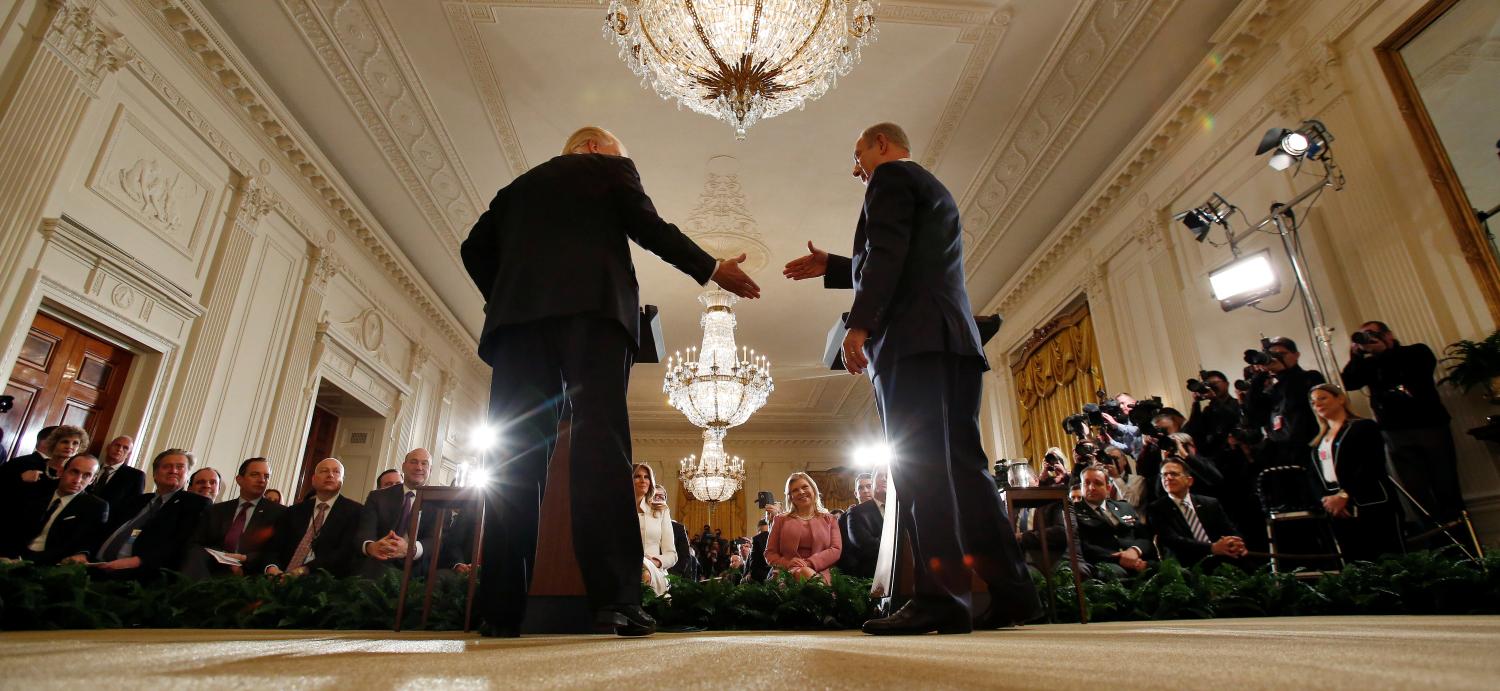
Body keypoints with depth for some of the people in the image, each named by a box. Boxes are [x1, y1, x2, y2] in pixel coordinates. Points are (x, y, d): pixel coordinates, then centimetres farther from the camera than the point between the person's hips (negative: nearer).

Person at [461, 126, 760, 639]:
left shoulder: (518, 186, 32)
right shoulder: (611, 168, 20)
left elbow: (476, 248, 22)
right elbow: (648, 227, 6)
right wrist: (711, 269, 12)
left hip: (517, 314, 4)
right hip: (591, 307, -4)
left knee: (516, 455, -3)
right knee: (600, 442, -14)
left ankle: (502, 610, -7)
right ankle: (617, 600, -22)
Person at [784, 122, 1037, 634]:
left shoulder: (892, 175, 4)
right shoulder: (935, 189, 32)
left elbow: (886, 255, -13)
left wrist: (859, 325, -18)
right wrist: (831, 267, 39)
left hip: (913, 338, -9)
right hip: (955, 337, 9)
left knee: (919, 466, -12)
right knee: (963, 464, 6)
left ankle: (941, 598, -14)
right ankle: (1011, 588, 6)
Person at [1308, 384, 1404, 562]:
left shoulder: (1364, 427, 1)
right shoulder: (1318, 441, 19)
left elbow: (1371, 465, -11)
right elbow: (1316, 476, 11)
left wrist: (1344, 495, -17)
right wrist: (1326, 499, -8)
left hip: (1372, 507, -5)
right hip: (1337, 512, 5)